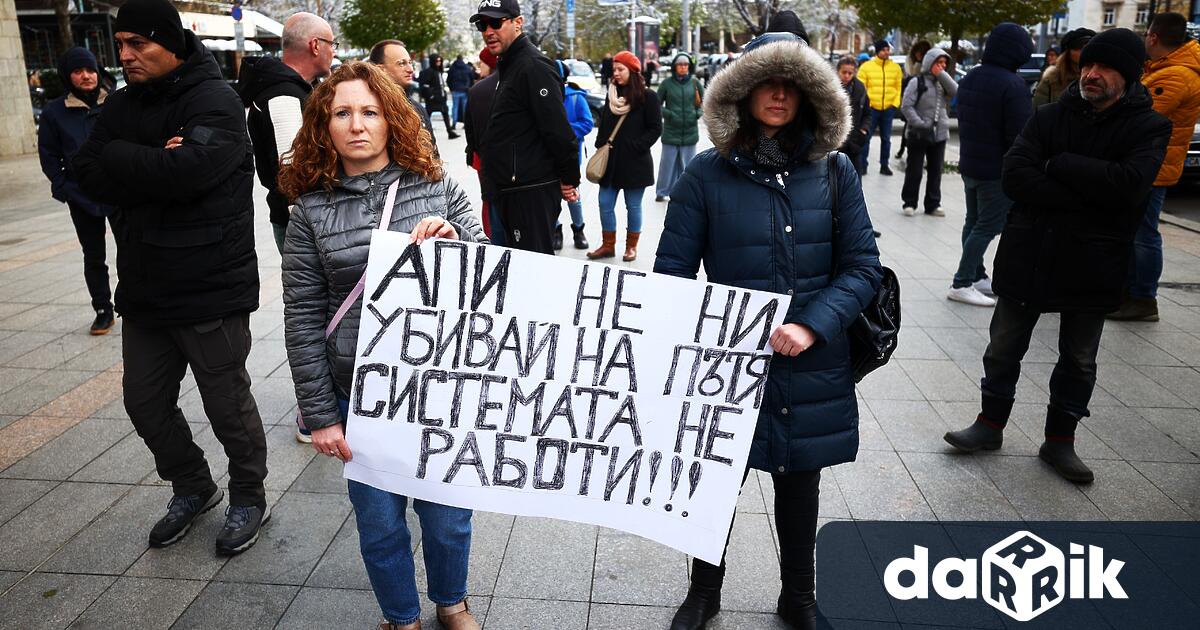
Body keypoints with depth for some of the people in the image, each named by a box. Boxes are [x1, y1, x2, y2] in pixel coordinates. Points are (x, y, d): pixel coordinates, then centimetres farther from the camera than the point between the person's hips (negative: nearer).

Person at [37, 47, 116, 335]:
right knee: (93, 258, 10)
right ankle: (103, 311, 21)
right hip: (82, 198, 2)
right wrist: (64, 188, -2)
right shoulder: (54, 112, 3)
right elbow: (49, 155, 7)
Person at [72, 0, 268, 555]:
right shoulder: (122, 105, 10)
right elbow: (90, 177, -1)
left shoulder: (214, 101, -12)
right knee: (145, 402, 16)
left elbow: (190, 167, -28)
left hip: (211, 290, -7)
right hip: (144, 287, 8)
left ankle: (249, 498, 28)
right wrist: (154, 165, -16)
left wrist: (119, 158, -12)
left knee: (227, 406, 6)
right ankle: (192, 488, 38)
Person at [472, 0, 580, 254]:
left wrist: (569, 179, -13)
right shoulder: (508, 66, 19)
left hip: (533, 192, -10)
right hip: (510, 190, 11)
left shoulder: (534, 67, -15)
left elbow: (558, 130, -20)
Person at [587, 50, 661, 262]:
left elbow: (655, 129, -7)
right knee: (605, 204, 6)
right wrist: (601, 146, 6)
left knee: (633, 206, 5)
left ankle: (631, 246, 19)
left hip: (635, 163, -5)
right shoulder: (612, 93, 12)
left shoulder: (647, 96, -5)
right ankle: (608, 245, 19)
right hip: (610, 161, 5)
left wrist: (636, 147, -14)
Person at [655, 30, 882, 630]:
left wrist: (812, 326, -17)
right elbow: (672, 270, -5)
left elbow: (863, 265, -3)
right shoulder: (708, 173, -7)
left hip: (810, 367, 2)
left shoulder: (834, 171, -2)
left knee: (799, 482, 19)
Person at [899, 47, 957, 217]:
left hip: (939, 134, 5)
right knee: (914, 171, 3)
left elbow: (956, 92, -8)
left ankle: (933, 204, 17)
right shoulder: (917, 82, -5)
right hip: (919, 133, -5)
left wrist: (942, 75, -9)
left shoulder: (944, 81, 11)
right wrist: (920, 124, -18)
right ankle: (909, 203, 13)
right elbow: (906, 106, -12)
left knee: (935, 171, 9)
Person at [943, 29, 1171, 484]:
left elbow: (1128, 185, -22)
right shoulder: (1051, 116, 0)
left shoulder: (1148, 128, -4)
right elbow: (1014, 176, -14)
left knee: (1078, 360, 13)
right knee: (1004, 348, 10)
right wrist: (1084, 196, -20)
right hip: (1028, 255, 1)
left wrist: (1058, 164, -17)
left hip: (1091, 263, -1)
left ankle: (1060, 441, 29)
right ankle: (991, 424, 27)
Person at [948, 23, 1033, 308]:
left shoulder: (969, 79, 8)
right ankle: (961, 284, -2)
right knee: (988, 226, -2)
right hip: (999, 170, -9)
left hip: (969, 164, 9)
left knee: (974, 222, 16)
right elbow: (1021, 133, -20)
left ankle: (976, 277, 25)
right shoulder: (1012, 84, -20)